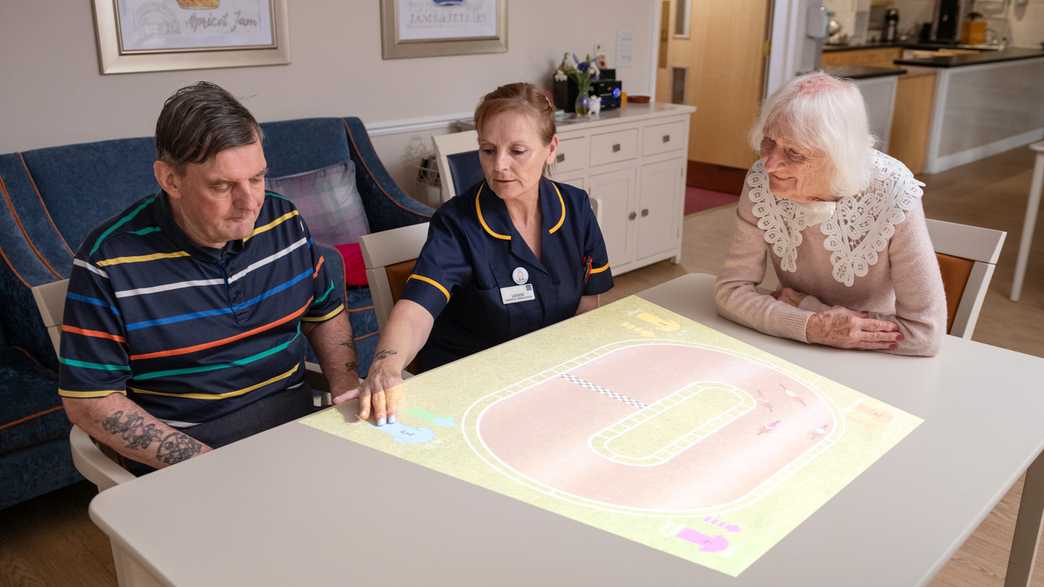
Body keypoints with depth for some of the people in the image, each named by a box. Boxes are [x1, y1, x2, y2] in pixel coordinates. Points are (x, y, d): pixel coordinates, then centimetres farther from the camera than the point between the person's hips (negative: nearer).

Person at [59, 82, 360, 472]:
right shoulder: (109, 260, -11)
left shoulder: (284, 221, 2)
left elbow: (325, 314, 17)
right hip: (182, 456, -4)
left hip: (299, 426, 4)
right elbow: (88, 401, -8)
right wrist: (207, 465, -17)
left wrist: (347, 389, -1)